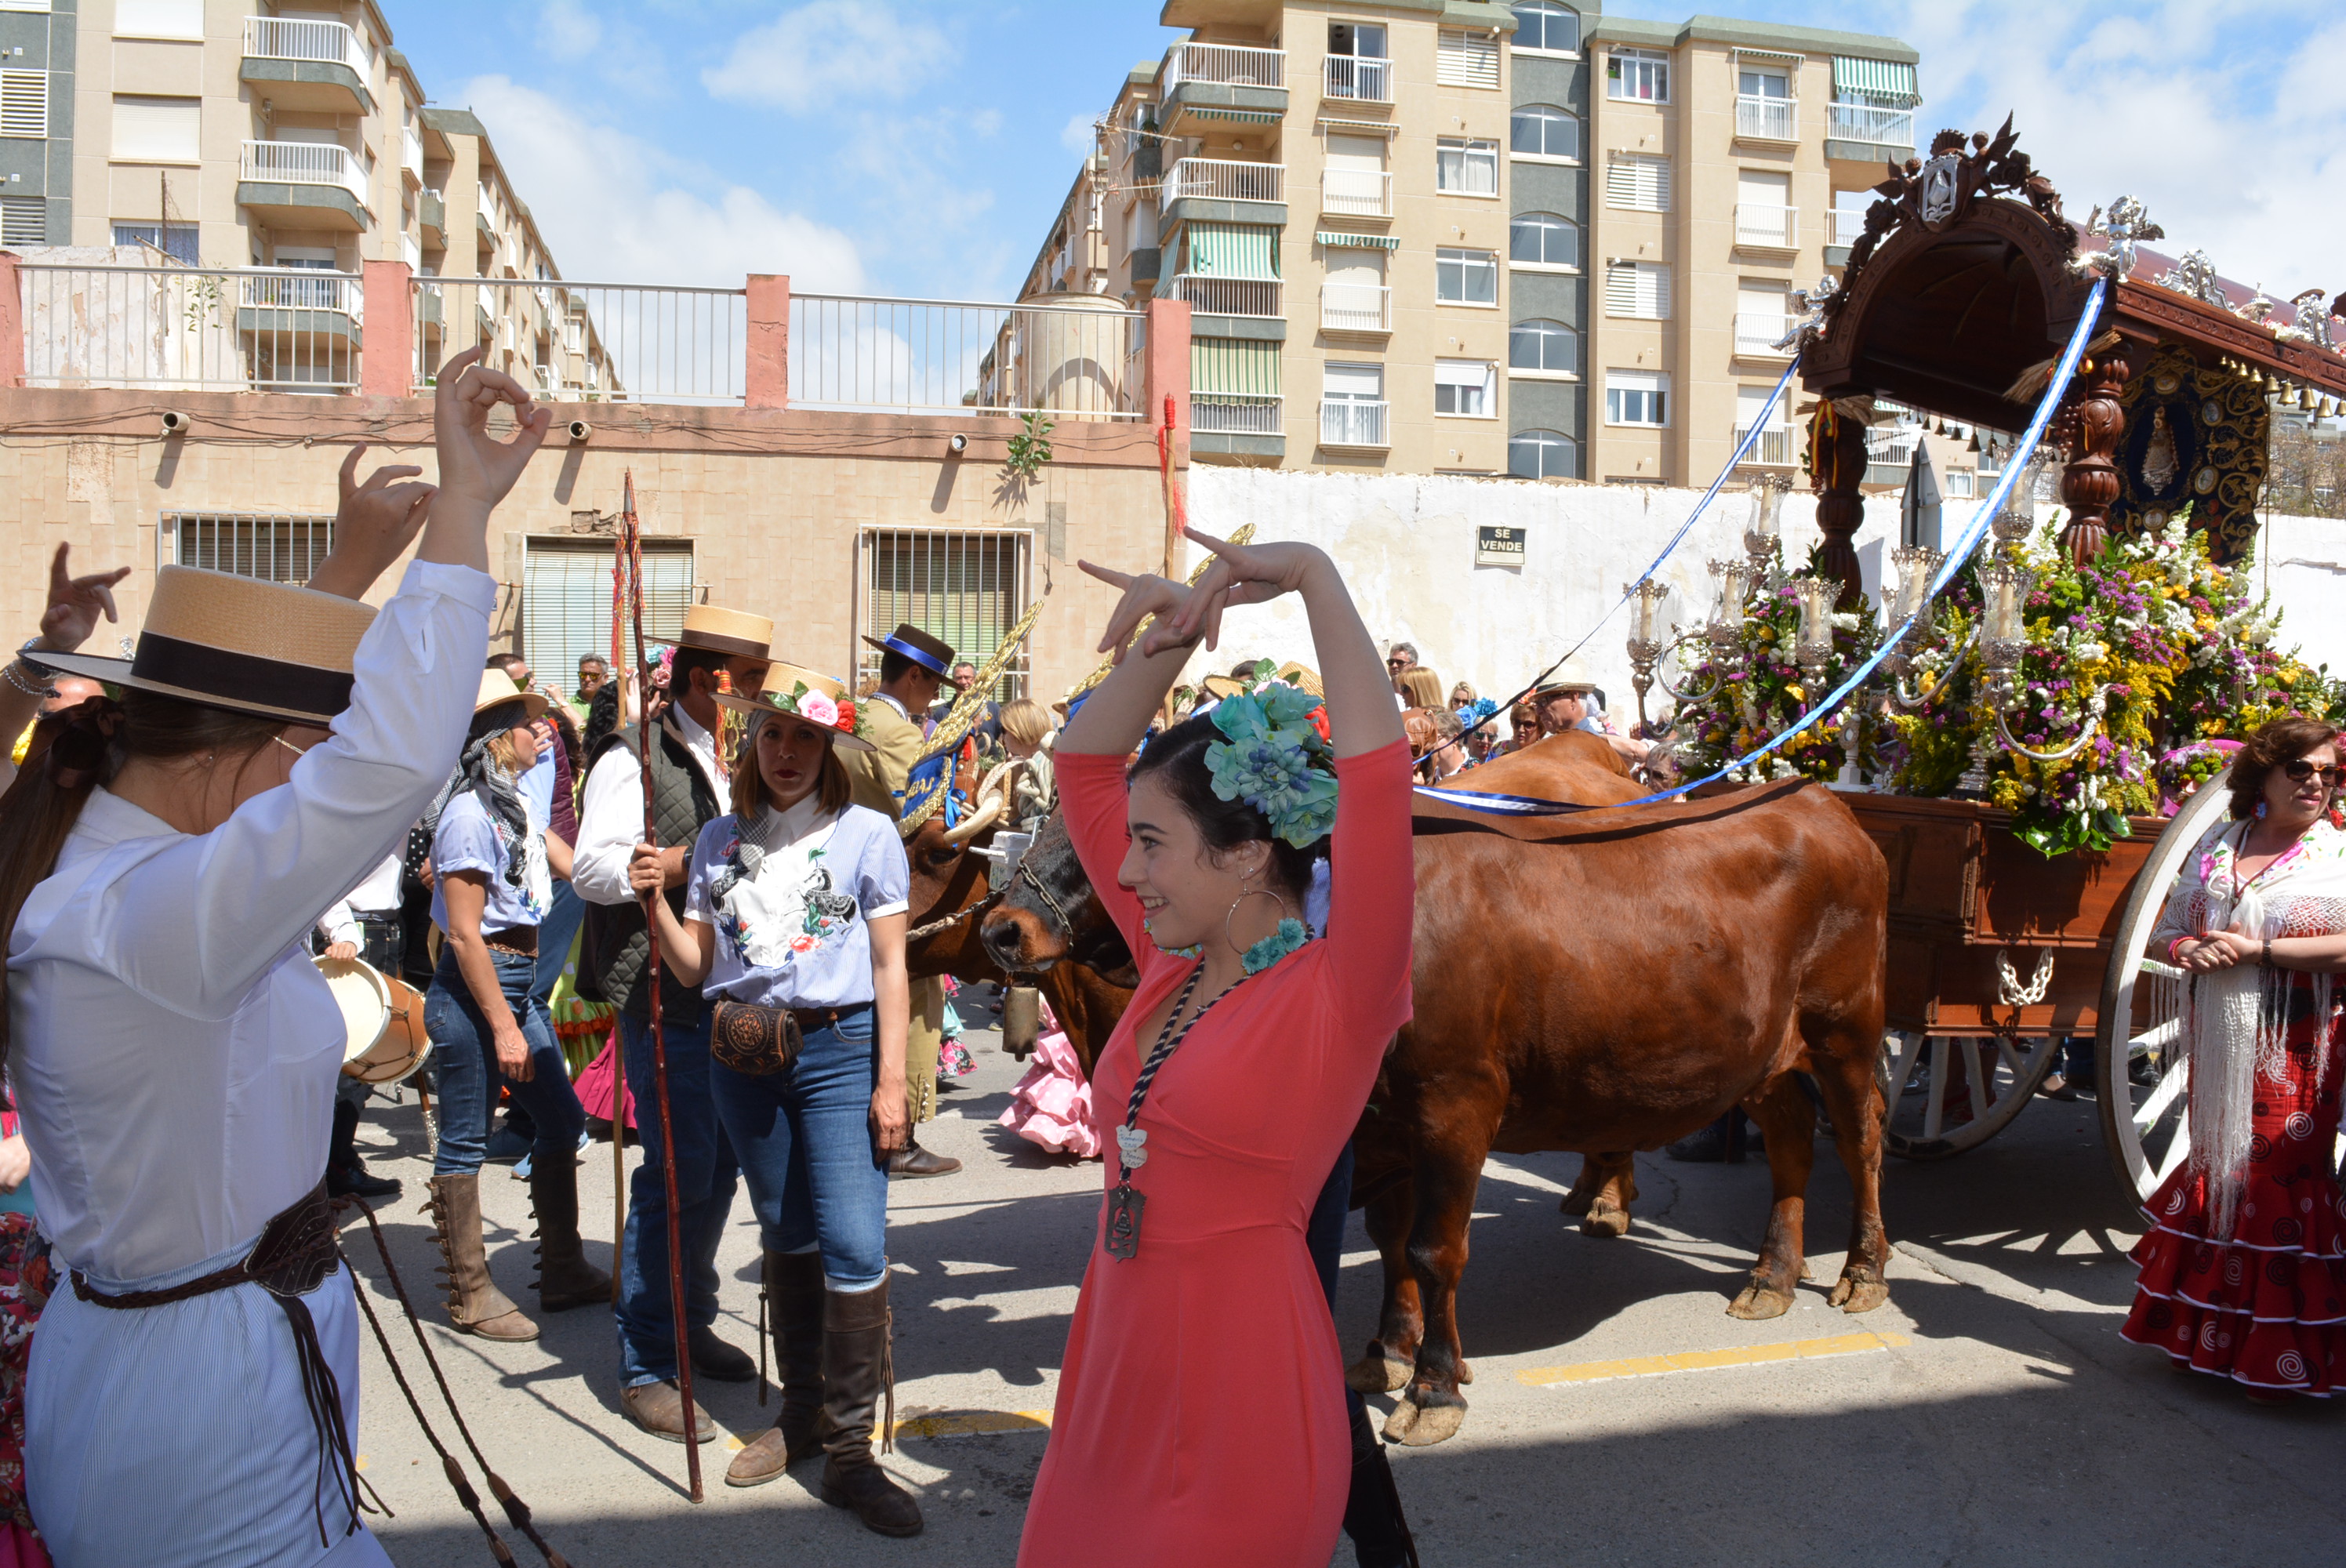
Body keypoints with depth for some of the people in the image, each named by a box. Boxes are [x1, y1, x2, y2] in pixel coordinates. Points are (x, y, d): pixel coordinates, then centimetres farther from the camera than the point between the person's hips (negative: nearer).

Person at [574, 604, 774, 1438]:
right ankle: (645, 1367, 5)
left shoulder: (738, 757, 17)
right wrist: (684, 862, -24)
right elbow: (591, 868, -17)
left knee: (721, 1165, 14)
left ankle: (692, 1325, 31)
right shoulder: (634, 756, -8)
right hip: (663, 993, -8)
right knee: (680, 1171, -7)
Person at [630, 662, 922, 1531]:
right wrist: (654, 901, -9)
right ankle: (801, 1413, 31)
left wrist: (891, 1081, -7)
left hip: (839, 1050, -4)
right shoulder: (719, 839, 9)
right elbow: (697, 966, 8)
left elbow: (890, 965, -2)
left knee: (854, 1246, -9)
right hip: (743, 1056, 4)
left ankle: (850, 1451, 3)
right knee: (784, 1238, 15)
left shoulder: (867, 834, -2)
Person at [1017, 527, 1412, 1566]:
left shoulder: (1336, 995, -13)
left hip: (1237, 1400, -7)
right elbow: (1083, 763, 10)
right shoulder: (1171, 966, 6)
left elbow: (1377, 778, -27)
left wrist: (1315, 577, -24)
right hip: (1114, 1378, 7)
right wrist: (1172, 635, -1)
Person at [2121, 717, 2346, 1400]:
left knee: (2281, 1184, -2)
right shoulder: (2216, 845, 10)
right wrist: (2188, 950, -7)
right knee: (2213, 1174, 11)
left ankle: (2281, 1355, 10)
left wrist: (2258, 949, -17)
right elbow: (2166, 928, 15)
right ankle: (2207, 1334, 23)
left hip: (2290, 1052, -4)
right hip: (2216, 1046, 4)